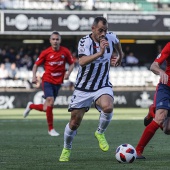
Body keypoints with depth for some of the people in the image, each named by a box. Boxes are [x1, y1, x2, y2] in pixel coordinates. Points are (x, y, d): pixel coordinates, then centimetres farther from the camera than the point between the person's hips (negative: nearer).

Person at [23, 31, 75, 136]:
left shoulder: (65, 52, -2)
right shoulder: (46, 53, -6)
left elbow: (72, 64, 11)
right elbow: (36, 65, 4)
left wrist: (68, 73, -7)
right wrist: (34, 76, -11)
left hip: (58, 82, 3)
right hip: (47, 80, -3)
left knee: (46, 108, 8)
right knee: (50, 101, -22)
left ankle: (31, 106, 41)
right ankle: (51, 129, -11)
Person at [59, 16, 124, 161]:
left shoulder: (110, 37, -4)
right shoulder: (85, 42, -17)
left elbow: (117, 42, 24)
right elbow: (82, 62, -35)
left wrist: (120, 56, 38)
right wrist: (100, 53, -44)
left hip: (103, 86, 2)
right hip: (83, 88, -2)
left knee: (108, 107, -32)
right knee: (74, 123, 3)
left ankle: (100, 133, -3)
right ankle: (66, 149, 31)